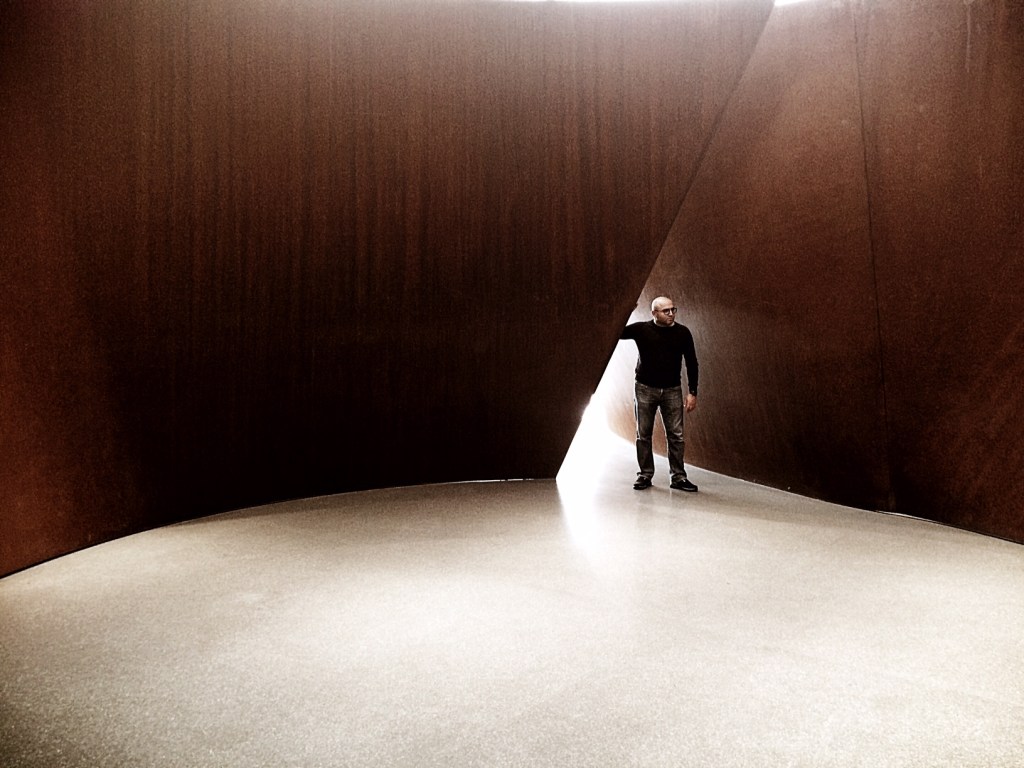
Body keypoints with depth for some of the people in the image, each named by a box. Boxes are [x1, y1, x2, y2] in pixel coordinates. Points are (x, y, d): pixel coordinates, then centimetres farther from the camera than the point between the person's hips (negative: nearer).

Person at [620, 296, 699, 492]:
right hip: (645, 389, 0)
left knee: (676, 435, 0)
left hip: (672, 390, 1)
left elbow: (691, 363, 3)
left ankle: (678, 477, 8)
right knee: (643, 434, 5)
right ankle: (645, 475, 15)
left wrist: (692, 392, -1)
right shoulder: (641, 329, -5)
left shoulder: (682, 332, -2)